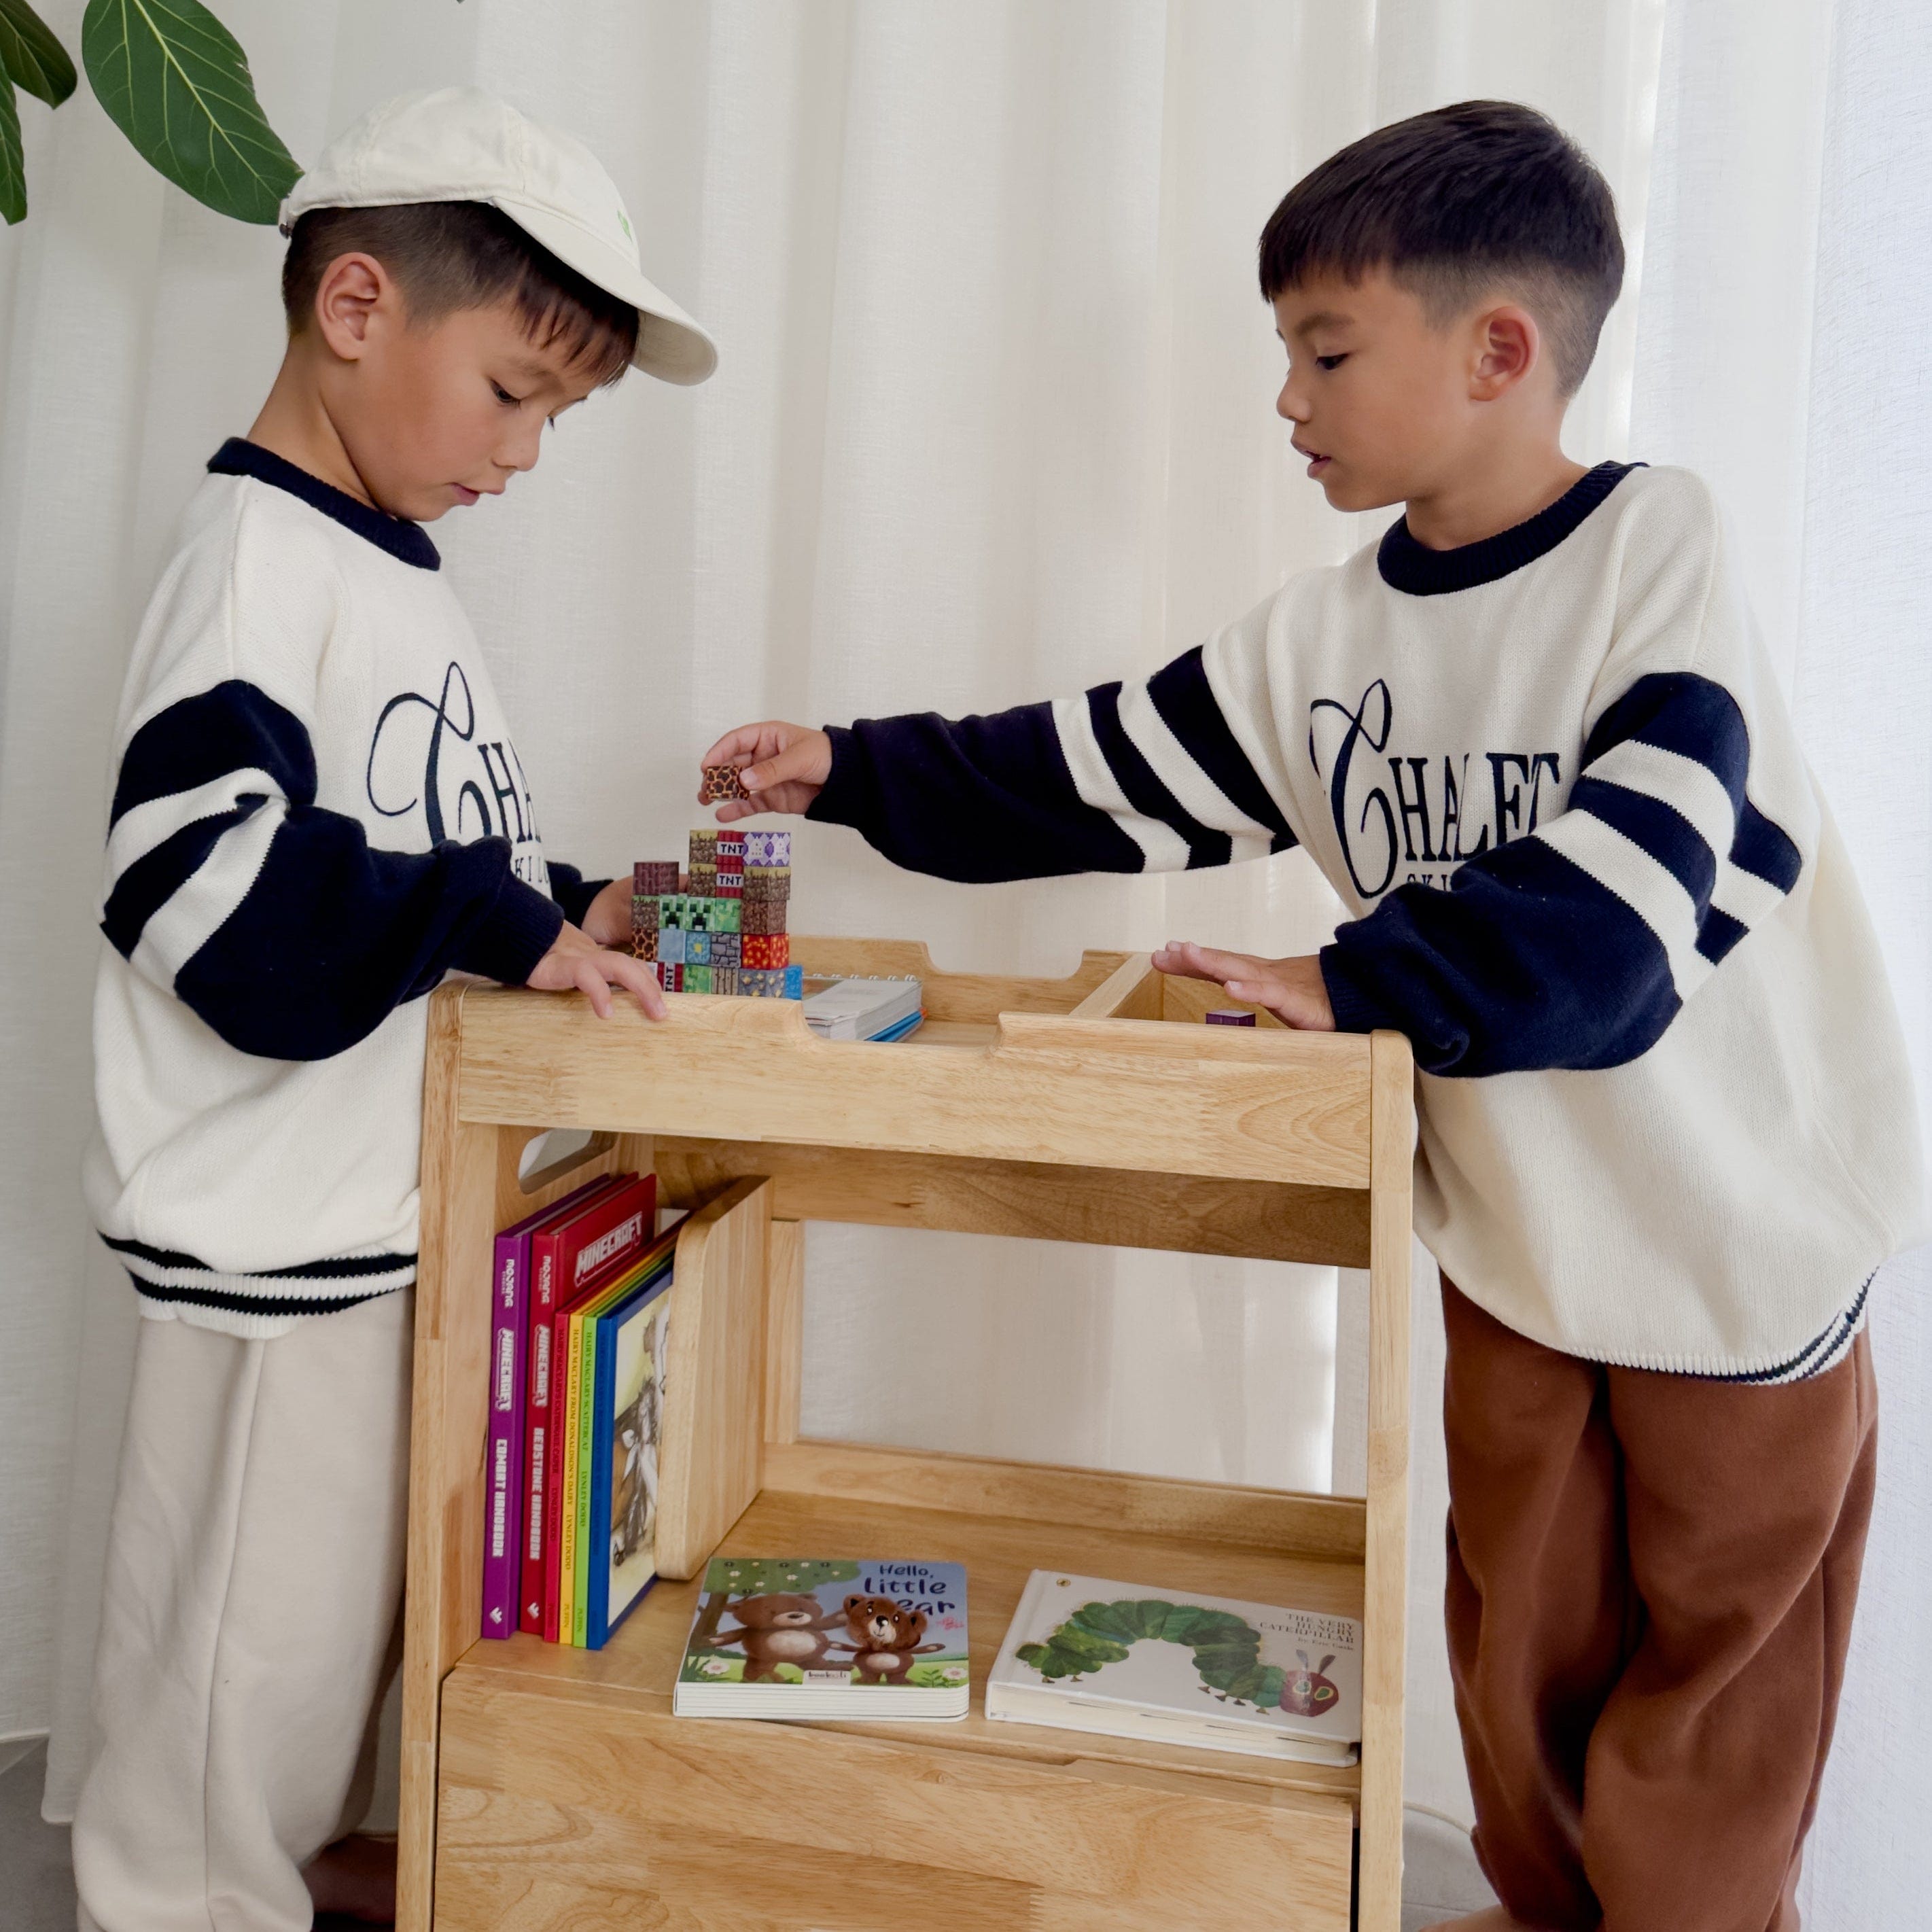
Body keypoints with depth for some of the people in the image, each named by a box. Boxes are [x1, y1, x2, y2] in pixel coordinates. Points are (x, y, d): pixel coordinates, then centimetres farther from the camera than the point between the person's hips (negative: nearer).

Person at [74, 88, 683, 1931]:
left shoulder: (388, 568, 12)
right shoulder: (253, 557, -16)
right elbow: (217, 883, -28)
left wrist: (568, 917, 4)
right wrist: (505, 924, -25)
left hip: (400, 1203, 9)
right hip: (277, 1219, -9)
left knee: (355, 1587, 24)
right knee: (247, 1624, 8)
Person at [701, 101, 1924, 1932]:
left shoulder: (1659, 546, -15)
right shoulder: (1320, 633, -2)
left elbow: (1616, 899, -25)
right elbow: (1087, 776, 2)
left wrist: (1347, 977, -25)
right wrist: (850, 769, -1)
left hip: (1738, 1238, -4)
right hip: (1512, 1242, 4)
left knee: (1709, 1664, 12)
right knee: (1519, 1642, 18)